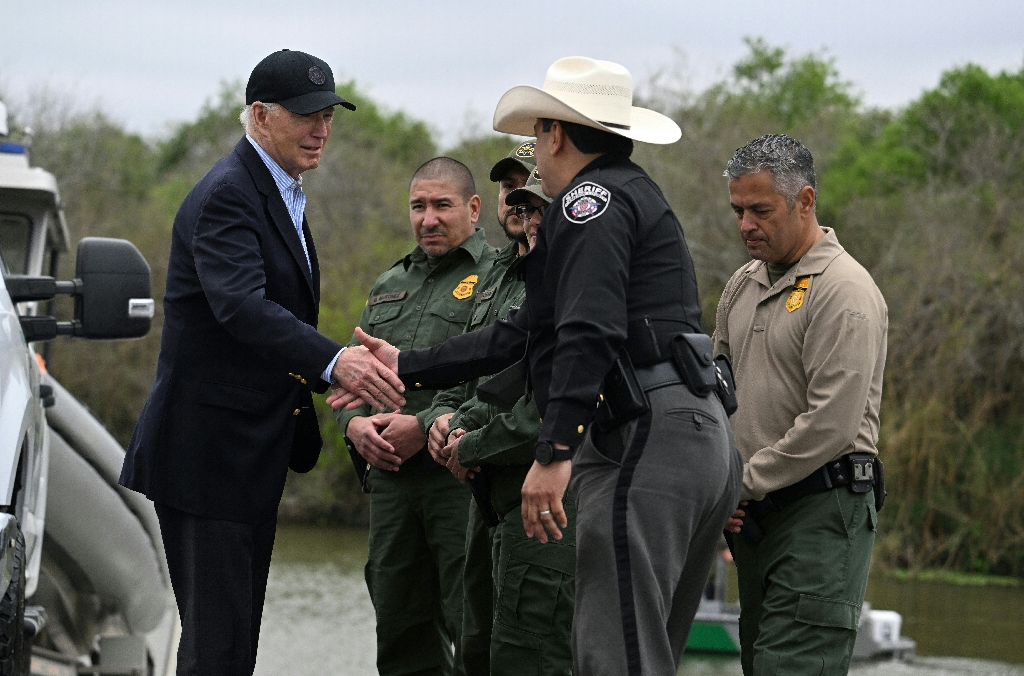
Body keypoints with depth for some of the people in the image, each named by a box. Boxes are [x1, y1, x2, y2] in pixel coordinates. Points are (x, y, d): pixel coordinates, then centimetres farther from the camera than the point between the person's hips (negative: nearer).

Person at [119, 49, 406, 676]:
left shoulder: (282, 195, 17)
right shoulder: (225, 195, -16)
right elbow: (240, 305, -32)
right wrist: (333, 360, -44)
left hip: (254, 455, 10)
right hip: (210, 451, -10)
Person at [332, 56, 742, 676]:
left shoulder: (590, 200, -4)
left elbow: (589, 333, -20)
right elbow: (523, 337, 30)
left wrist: (554, 453, -26)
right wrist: (406, 367, 32)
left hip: (649, 435, -11)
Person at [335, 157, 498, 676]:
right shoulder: (388, 286, 23)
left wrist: (426, 426, -18)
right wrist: (356, 423, 0)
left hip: (463, 473, -7)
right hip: (390, 475, 7)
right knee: (400, 631, 9)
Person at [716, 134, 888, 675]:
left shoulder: (844, 290, -11)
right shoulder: (743, 286, 16)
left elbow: (831, 424, -19)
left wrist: (744, 486, -12)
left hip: (823, 507, -8)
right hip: (755, 513, 9)